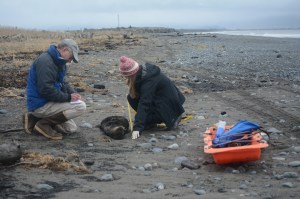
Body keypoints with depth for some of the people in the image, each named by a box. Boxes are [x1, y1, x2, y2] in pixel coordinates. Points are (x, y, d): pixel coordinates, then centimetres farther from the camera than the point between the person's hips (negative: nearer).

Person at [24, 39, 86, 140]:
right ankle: (44, 123, -10)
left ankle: (36, 118, 9)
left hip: (47, 102, 10)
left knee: (71, 128, 13)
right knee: (81, 106, -19)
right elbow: (46, 90, -27)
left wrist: (72, 93, -1)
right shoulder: (45, 61, -20)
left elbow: (62, 83, 19)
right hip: (40, 104, -10)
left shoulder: (58, 62, 11)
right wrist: (68, 97, -20)